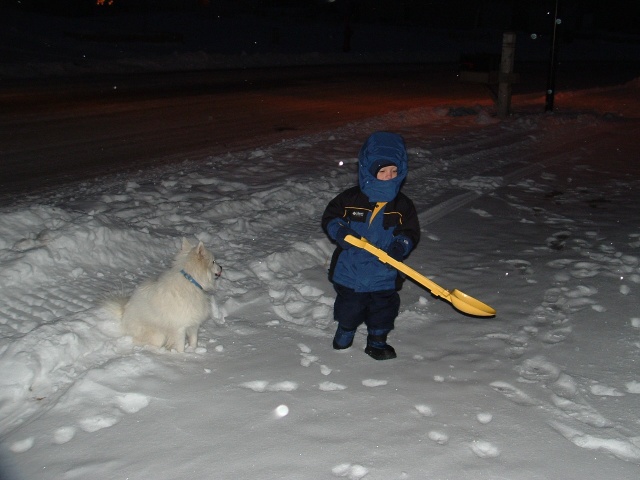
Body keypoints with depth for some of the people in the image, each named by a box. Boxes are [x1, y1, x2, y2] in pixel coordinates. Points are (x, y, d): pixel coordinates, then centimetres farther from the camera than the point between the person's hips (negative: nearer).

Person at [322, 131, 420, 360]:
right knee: (349, 307, 18)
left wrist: (401, 245, -21)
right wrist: (339, 231, -20)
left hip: (384, 275, 1)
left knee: (383, 309, 12)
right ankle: (345, 332, 46)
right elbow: (329, 216, 0)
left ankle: (377, 342, 35)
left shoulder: (403, 205, -5)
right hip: (350, 271, 0)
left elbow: (411, 232, -1)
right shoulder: (350, 198, -10)